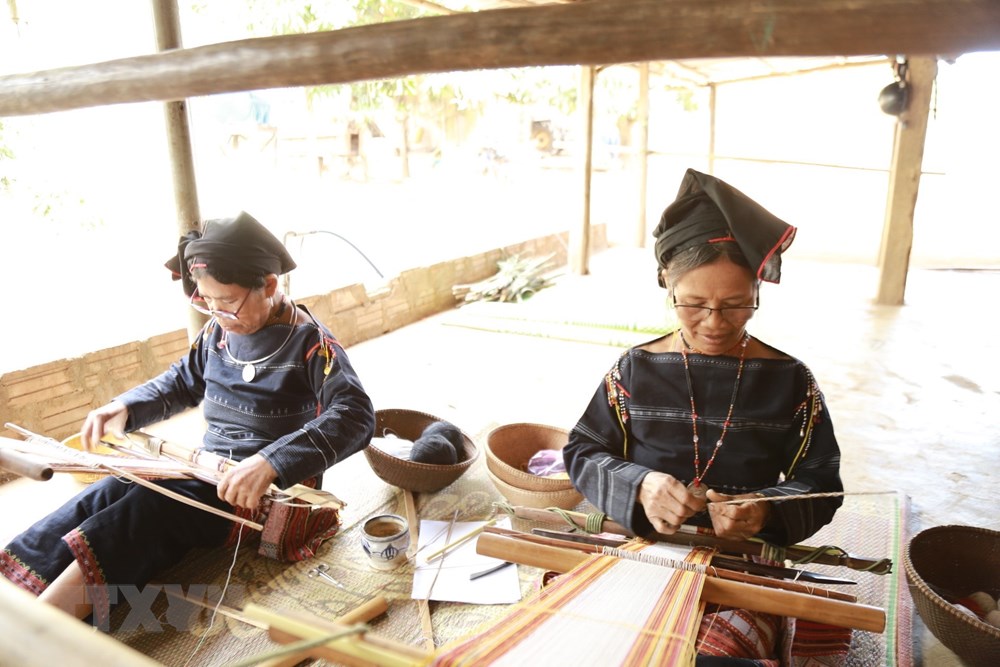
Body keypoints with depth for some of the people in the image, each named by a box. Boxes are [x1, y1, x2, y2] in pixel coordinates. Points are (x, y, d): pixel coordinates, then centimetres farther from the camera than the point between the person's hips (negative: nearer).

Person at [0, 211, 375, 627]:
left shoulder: (310, 343, -16)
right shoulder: (217, 332, 6)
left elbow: (356, 417, -30)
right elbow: (182, 382, 23)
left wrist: (271, 463, -41)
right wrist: (126, 409, 2)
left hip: (272, 489, -7)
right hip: (208, 468, 7)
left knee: (155, 506, -28)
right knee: (109, 493, -16)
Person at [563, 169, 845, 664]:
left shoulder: (790, 382, 3)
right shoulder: (636, 370, 3)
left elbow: (820, 483, 6)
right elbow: (582, 452, 5)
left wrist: (768, 512, -16)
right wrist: (637, 488, -16)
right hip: (638, 548, 1)